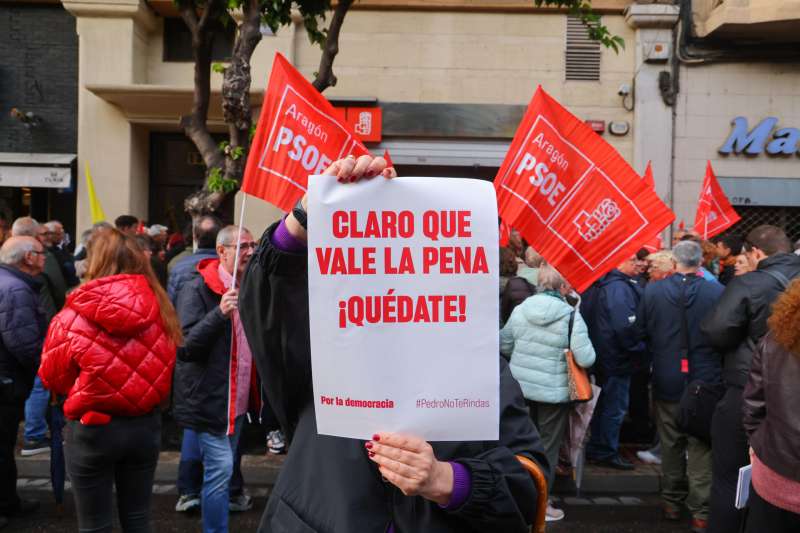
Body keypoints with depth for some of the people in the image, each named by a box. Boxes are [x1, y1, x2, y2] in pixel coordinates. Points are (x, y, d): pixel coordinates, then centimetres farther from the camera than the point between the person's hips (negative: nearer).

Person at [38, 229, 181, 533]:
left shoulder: (73, 317, -14)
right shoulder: (159, 309, -7)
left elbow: (52, 377, -1)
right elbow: (166, 370, 3)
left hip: (91, 428, -3)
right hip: (145, 425, 3)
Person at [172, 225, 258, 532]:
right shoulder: (198, 289, -13)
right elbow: (185, 346, -21)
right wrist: (220, 313, -31)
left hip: (238, 400, 8)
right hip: (209, 400, -7)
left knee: (222, 471, 17)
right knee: (220, 468, -8)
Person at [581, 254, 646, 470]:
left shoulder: (599, 284, 9)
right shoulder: (619, 287, -20)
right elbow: (625, 326, -27)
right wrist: (639, 349, -12)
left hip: (601, 355, 9)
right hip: (617, 358, -9)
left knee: (604, 404, 19)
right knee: (615, 407, 2)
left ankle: (595, 450, 28)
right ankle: (606, 453, 12)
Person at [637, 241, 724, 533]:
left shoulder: (652, 290, -8)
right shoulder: (717, 292, -14)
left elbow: (642, 331, 2)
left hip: (666, 380, 2)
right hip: (706, 380, -2)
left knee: (671, 444, 16)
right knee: (701, 448, 6)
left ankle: (672, 502, 29)